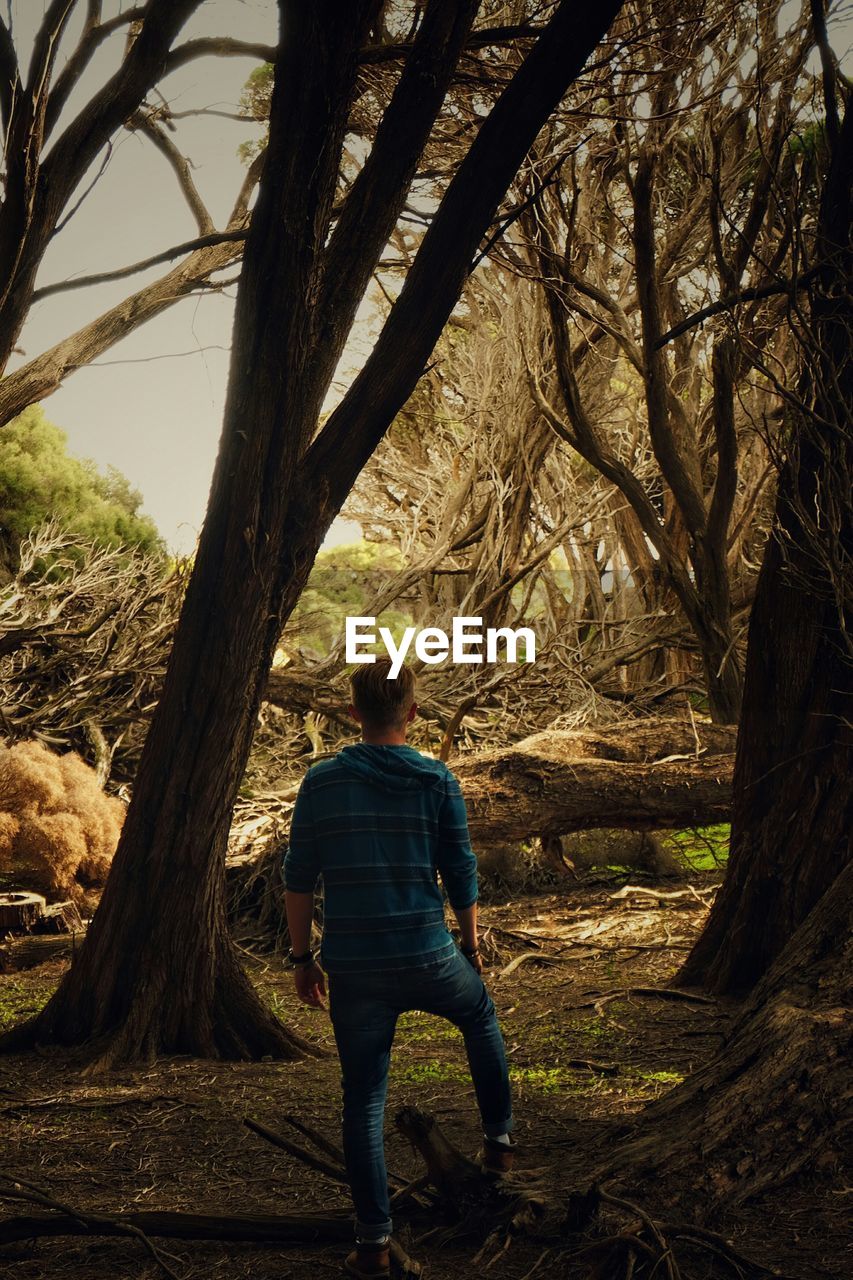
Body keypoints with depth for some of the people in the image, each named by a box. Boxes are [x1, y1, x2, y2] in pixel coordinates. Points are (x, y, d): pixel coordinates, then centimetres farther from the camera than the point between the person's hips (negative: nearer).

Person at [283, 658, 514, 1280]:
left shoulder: (321, 782, -2)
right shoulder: (437, 781, -5)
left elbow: (299, 879, 0)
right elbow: (462, 874, 0)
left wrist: (302, 957, 10)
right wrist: (471, 944, 15)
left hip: (353, 971, 1)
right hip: (429, 960, 0)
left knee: (364, 1101, 11)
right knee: (481, 1018, 31)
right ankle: (499, 1139, 39)